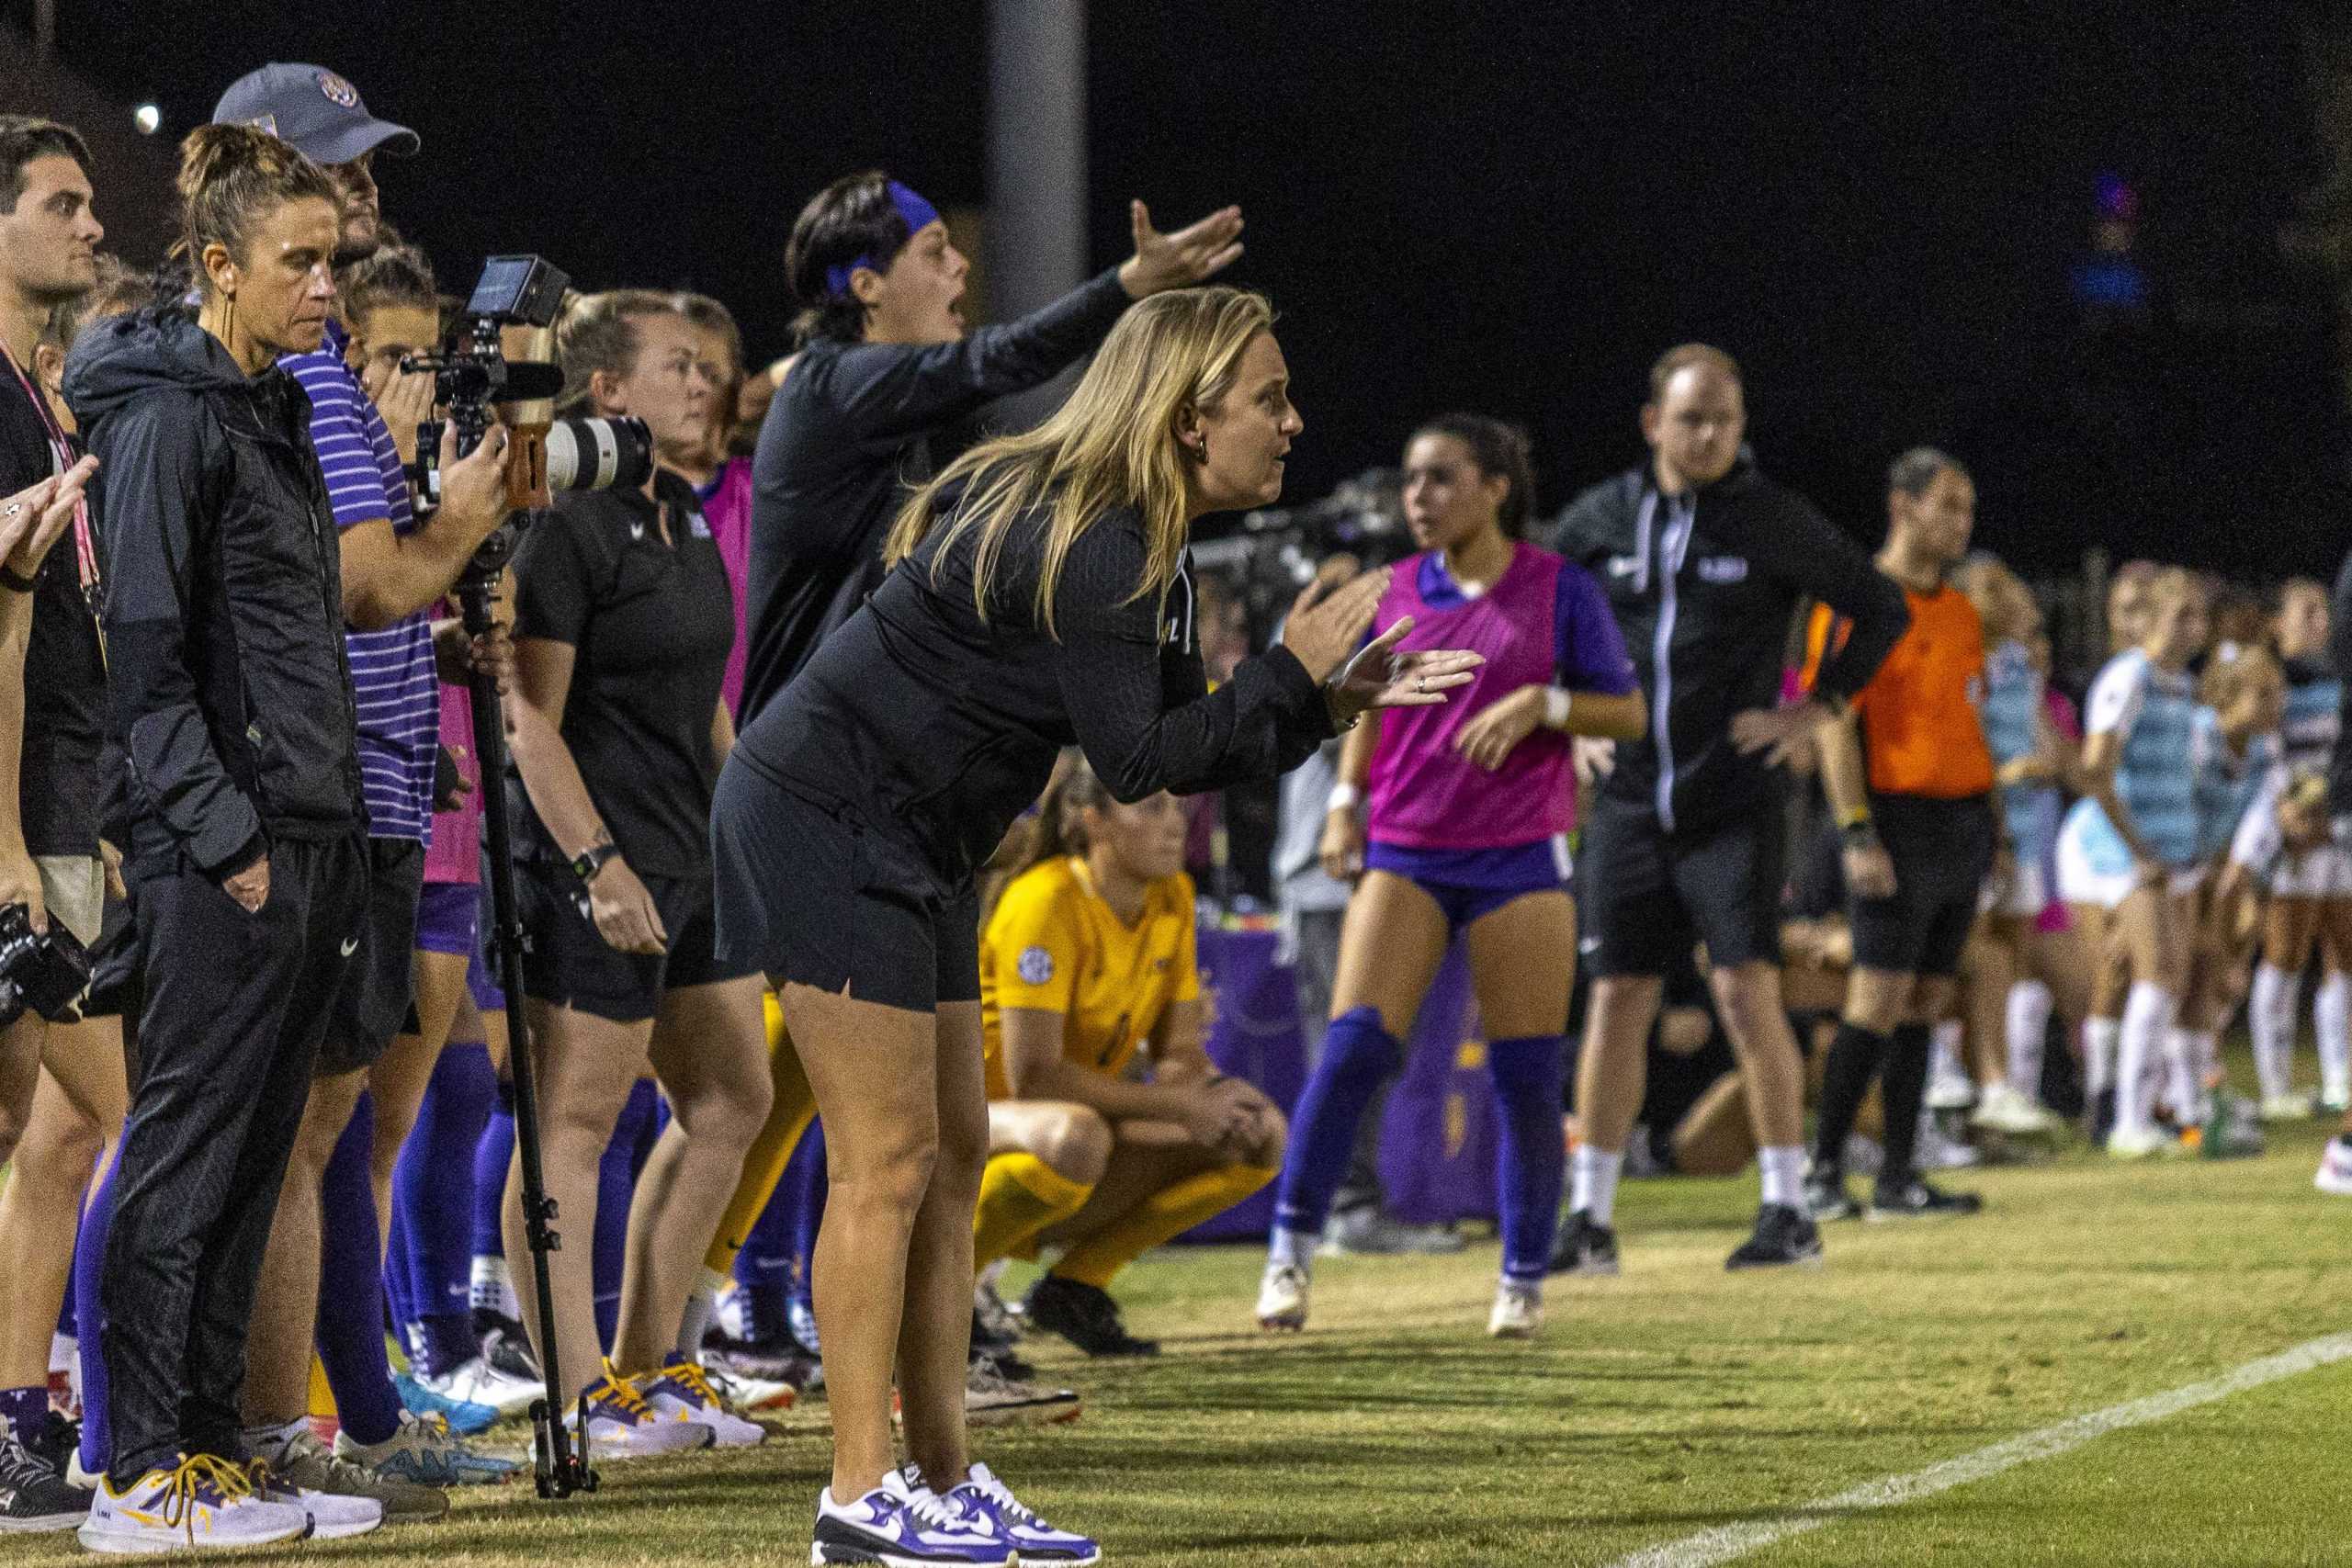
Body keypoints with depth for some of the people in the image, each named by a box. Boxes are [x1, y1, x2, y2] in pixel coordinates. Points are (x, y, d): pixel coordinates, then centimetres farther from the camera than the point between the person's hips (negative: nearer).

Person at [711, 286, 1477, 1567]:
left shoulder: (1141, 549, 11)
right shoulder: (1087, 548, -21)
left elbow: (1186, 746, 12)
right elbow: (1135, 762, -22)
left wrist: (1335, 701, 0)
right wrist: (1293, 669, -16)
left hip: (908, 851, 11)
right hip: (824, 825, -11)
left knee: (952, 1158, 10)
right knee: (889, 1161, -9)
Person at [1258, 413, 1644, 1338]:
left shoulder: (1559, 590, -1)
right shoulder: (1395, 595, 8)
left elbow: (1629, 712, 1)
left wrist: (1541, 703, -15)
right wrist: (1346, 800, 7)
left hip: (1519, 857, -2)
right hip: (1404, 853, 2)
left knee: (1526, 1077, -1)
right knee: (1353, 1045, -14)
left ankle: (1524, 1281, 13)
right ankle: (1291, 1252, -6)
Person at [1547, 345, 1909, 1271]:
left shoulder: (1774, 521, -3)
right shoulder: (1602, 519, 4)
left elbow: (1881, 611, 3)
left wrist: (1813, 713, -3)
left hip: (1733, 803, -3)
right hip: (1629, 802, 3)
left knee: (1747, 990, -11)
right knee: (1617, 1001, 4)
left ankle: (1787, 1210, -4)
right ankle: (1590, 1217, 10)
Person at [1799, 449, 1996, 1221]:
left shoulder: (1963, 614, 16)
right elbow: (1834, 724, -11)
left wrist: (1990, 830, 17)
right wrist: (1857, 833, -18)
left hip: (1964, 823, 7)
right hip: (1901, 821, -7)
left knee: (1925, 1003, 6)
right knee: (1878, 1001, -11)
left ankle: (1899, 1177, 8)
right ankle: (1822, 1170, -5)